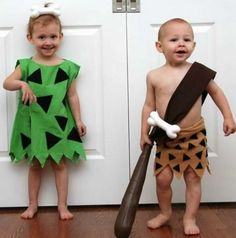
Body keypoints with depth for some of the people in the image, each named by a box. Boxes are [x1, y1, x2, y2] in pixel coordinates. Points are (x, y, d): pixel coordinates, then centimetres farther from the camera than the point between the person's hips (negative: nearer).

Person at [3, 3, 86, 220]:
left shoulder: (68, 67, -3)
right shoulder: (26, 65, -5)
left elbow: (72, 96, 2)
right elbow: (6, 83, -16)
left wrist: (78, 120, 1)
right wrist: (22, 84, -35)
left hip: (58, 123, 0)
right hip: (33, 124, 0)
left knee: (60, 164, 9)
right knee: (35, 164, 14)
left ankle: (62, 206, 21)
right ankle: (33, 204, 27)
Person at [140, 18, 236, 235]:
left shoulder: (199, 72, -7)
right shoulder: (154, 76, -6)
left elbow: (216, 92, 8)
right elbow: (149, 106, 3)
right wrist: (144, 132, 0)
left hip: (194, 136, 0)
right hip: (166, 138, 0)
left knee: (193, 178, 7)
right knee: (163, 178, 3)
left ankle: (190, 218, 23)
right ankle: (165, 213, 29)